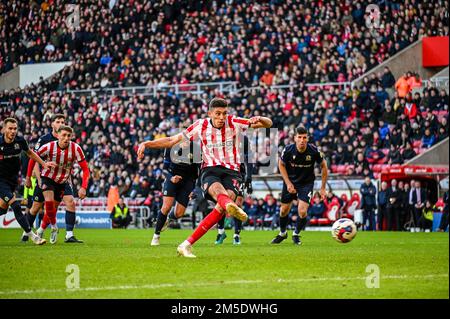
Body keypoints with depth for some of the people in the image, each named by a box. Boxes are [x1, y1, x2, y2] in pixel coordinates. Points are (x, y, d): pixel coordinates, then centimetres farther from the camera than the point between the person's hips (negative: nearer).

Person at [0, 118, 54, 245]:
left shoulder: (20, 141, -6)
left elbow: (30, 153, 15)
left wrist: (44, 163, 13)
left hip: (13, 179, 5)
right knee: (16, 207, -17)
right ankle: (32, 236, -17)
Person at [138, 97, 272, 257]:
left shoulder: (234, 123, 4)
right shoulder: (201, 126, 5)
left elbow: (268, 124, 3)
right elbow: (172, 140, 13)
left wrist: (259, 119, -21)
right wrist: (146, 144, 5)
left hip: (231, 172, 0)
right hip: (210, 170, 0)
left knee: (221, 206, -28)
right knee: (217, 189, -38)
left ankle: (187, 244, -23)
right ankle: (231, 207, -78)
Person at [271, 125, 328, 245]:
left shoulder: (314, 151, -23)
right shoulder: (288, 150, -22)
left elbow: (323, 166, -5)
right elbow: (281, 164, -2)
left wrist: (323, 188, -3)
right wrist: (288, 183, -9)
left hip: (307, 183, -1)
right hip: (290, 181, 1)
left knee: (302, 212, -15)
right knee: (284, 210, 10)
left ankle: (296, 234, 14)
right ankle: (282, 233, 39)